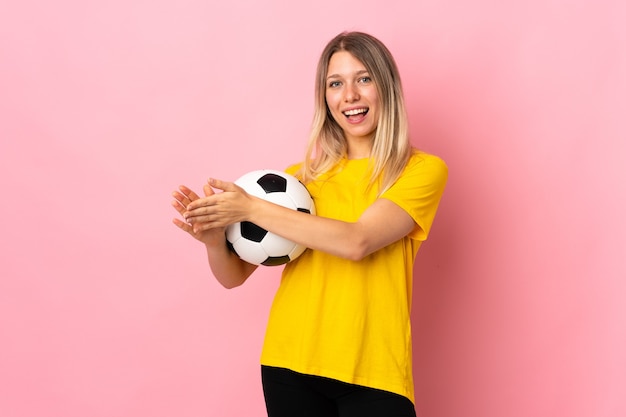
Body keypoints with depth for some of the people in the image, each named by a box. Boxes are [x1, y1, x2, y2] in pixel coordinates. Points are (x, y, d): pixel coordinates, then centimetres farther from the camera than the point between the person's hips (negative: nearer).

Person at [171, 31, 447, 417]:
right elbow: (235, 276, 7)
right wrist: (215, 240, -15)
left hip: (373, 373, -3)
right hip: (290, 363, 3)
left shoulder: (423, 169, -2)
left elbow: (358, 241, -19)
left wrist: (251, 208, -18)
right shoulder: (302, 177, 7)